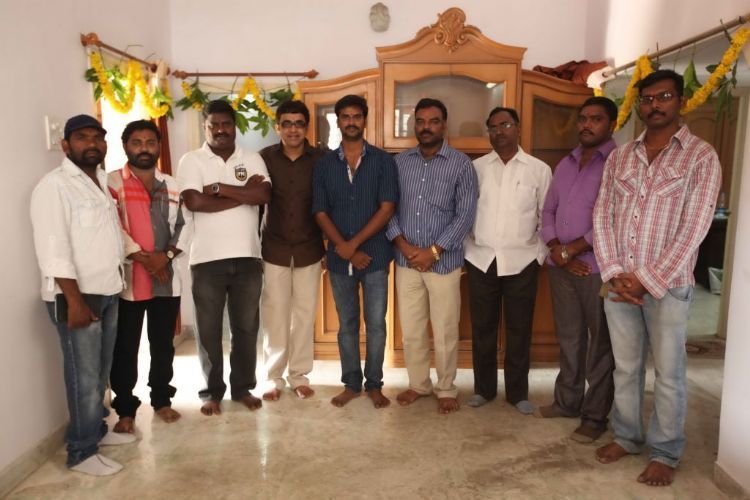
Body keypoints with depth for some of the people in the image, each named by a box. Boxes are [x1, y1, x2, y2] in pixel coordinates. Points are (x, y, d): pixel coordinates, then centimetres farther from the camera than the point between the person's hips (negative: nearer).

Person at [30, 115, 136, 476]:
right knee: (84, 377, -1)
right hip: (75, 296, -8)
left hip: (108, 292, 8)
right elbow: (53, 250, -19)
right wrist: (74, 300, -22)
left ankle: (97, 429, 32)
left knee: (101, 371, 16)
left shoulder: (103, 182, 14)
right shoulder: (54, 185, -12)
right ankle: (82, 452, 13)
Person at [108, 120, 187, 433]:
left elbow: (184, 226, 7)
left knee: (163, 345, 13)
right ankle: (125, 410, 18)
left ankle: (161, 400, 29)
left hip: (167, 280, 4)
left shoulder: (172, 186, 12)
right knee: (125, 348, 5)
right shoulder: (112, 183, -2)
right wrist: (144, 258, -16)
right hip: (126, 279, -4)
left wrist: (167, 255, -9)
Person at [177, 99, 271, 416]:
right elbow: (194, 202, -16)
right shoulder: (191, 161, 0)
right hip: (207, 259, -2)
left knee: (246, 327, 11)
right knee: (209, 329, 8)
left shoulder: (252, 159, 7)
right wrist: (244, 193, -11)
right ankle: (212, 391, 25)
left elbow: (264, 195, -10)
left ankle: (243, 387, 28)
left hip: (247, 258, 2)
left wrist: (219, 188, -14)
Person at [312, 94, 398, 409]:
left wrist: (353, 243, -14)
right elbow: (320, 212, 1)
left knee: (376, 324, 6)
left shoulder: (383, 161, -1)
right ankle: (351, 383, 26)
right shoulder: (324, 164, 5)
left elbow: (386, 209, -9)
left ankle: (374, 384, 23)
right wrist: (344, 249, -11)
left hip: (375, 255, -2)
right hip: (338, 259, 2)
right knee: (347, 324, 12)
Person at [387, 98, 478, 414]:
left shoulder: (461, 164, -4)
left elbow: (465, 215, -8)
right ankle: (418, 384, 31)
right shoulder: (400, 162, 6)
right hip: (406, 260, 3)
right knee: (410, 330, 12)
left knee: (445, 332, 7)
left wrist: (433, 251, -14)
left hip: (444, 261, -3)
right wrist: (403, 245, -10)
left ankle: (446, 389, 26)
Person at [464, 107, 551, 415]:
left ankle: (518, 392, 23)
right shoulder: (475, 168, 6)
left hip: (521, 261, -1)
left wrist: (541, 254, 0)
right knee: (482, 328, 9)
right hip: (481, 260, 1)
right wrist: (464, 252, 3)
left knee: (519, 330, 8)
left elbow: (547, 217, 5)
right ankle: (483, 388, 25)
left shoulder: (539, 169, 3)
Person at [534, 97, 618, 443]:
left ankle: (595, 415, 18)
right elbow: (548, 211, 12)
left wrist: (571, 249, -13)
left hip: (598, 269, -6)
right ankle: (567, 401, 31)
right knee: (568, 338, 16)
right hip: (561, 268, 6)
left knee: (600, 344, 6)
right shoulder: (565, 164, 14)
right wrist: (557, 251, -3)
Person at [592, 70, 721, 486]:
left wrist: (647, 281, -15)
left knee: (669, 374, 8)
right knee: (625, 367, 14)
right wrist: (614, 274, -9)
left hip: (668, 285, -3)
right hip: (620, 284, 4)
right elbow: (602, 215, 3)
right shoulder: (619, 157, 8)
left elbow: (693, 229, -11)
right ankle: (626, 436, 32)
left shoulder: (701, 156, -4)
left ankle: (665, 453, 24)